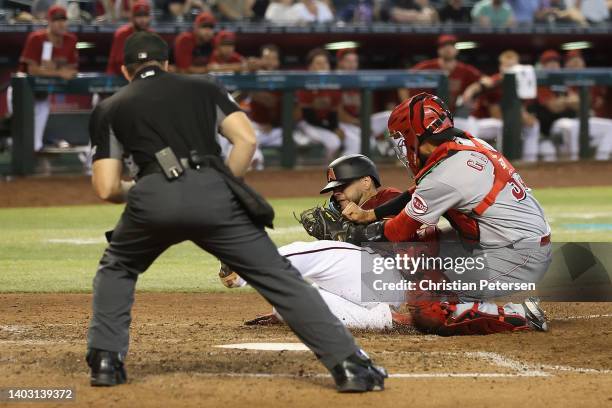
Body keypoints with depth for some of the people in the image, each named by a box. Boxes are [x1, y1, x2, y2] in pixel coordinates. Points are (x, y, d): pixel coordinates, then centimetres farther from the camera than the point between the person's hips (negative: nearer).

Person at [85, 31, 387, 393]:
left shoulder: (109, 109, 25)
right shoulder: (204, 88, 27)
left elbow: (107, 189, 17)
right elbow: (247, 138, 11)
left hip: (152, 199, 0)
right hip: (213, 192, 0)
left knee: (116, 268, 30)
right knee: (280, 278, 3)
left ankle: (106, 360, 18)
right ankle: (348, 364, -8)